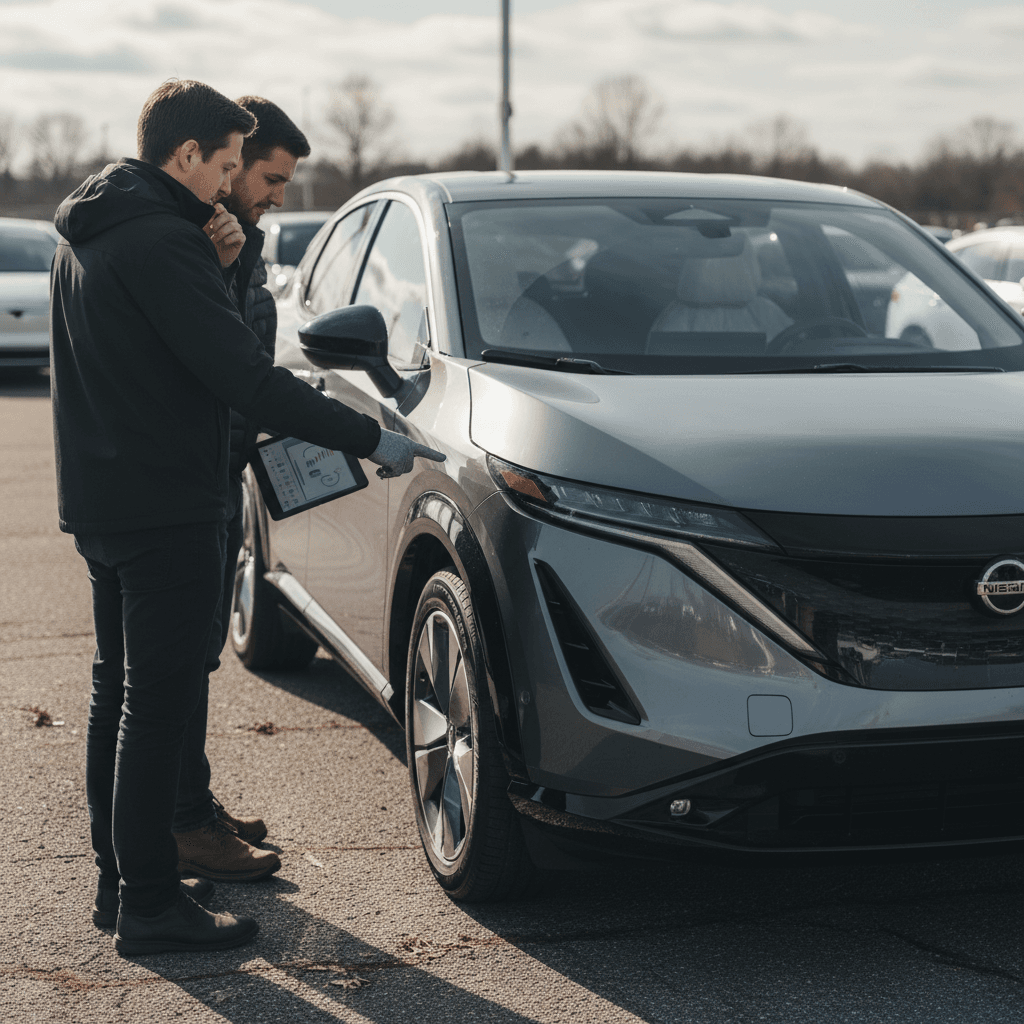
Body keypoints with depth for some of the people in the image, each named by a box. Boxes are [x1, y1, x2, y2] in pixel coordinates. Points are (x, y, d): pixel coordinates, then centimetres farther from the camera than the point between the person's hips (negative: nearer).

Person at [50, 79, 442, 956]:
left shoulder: (89, 234, 12)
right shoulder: (160, 240, -19)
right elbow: (246, 377, -23)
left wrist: (211, 252, 2)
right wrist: (371, 440, -18)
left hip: (101, 503, 10)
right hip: (165, 508, -10)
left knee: (121, 693, 18)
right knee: (158, 703, -4)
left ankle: (119, 872, 28)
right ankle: (151, 906, 2)